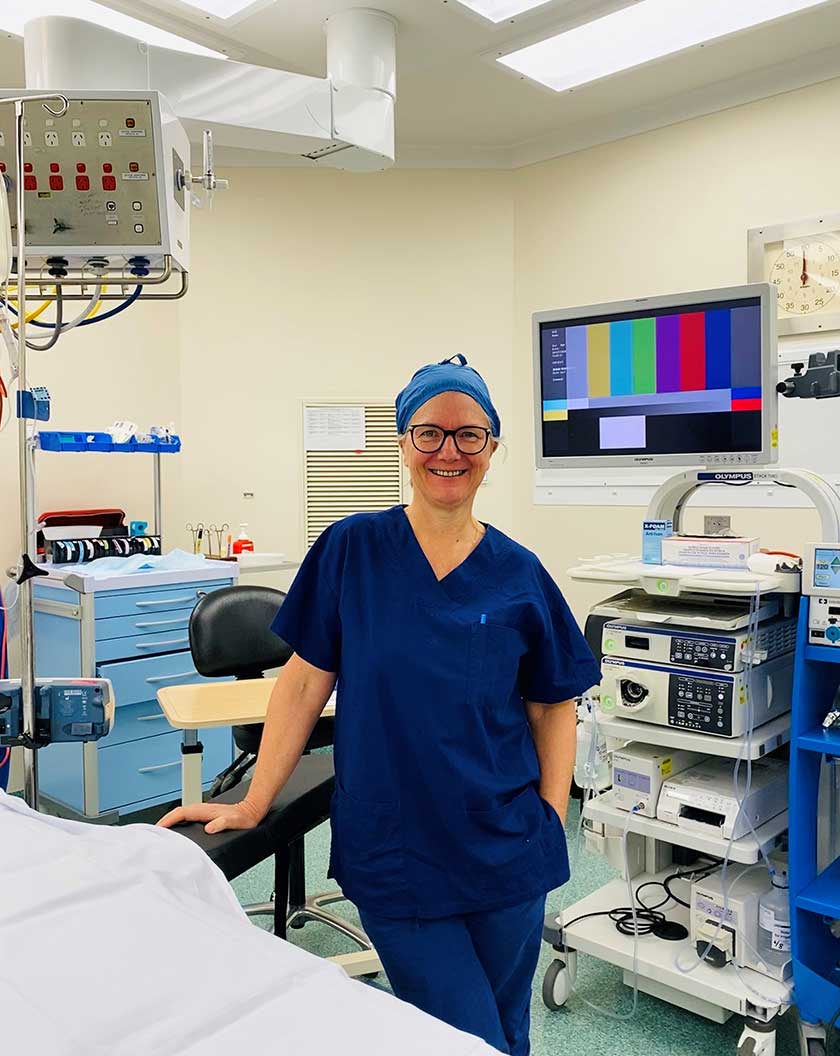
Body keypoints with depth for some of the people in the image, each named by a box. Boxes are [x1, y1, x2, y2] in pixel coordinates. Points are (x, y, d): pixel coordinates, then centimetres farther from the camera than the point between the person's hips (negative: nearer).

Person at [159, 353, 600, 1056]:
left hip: (505, 854, 2)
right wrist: (252, 805, -3)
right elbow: (305, 681, -3)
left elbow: (553, 707, 5)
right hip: (391, 856, -2)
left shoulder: (519, 574, -3)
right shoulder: (352, 550, -6)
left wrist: (552, 817, -3)